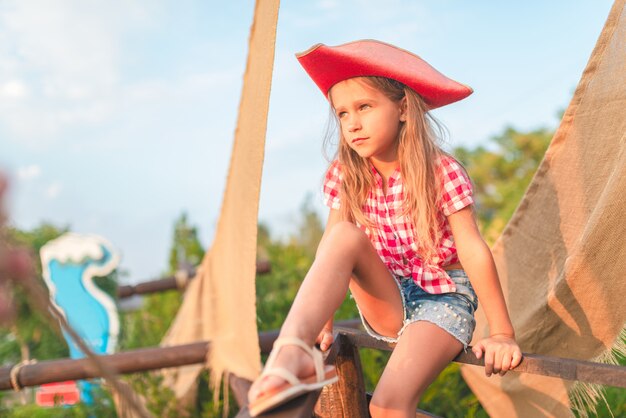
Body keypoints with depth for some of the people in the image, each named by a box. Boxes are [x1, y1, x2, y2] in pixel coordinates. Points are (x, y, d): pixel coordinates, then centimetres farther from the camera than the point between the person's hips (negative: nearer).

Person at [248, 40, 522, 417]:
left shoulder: (441, 172, -14)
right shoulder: (345, 176, -4)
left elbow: (473, 251, -16)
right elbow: (331, 251, -4)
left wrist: (502, 334, -14)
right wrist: (322, 321, -2)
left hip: (444, 300, -3)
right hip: (387, 306, 3)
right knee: (344, 236, -29)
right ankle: (292, 355, -45)